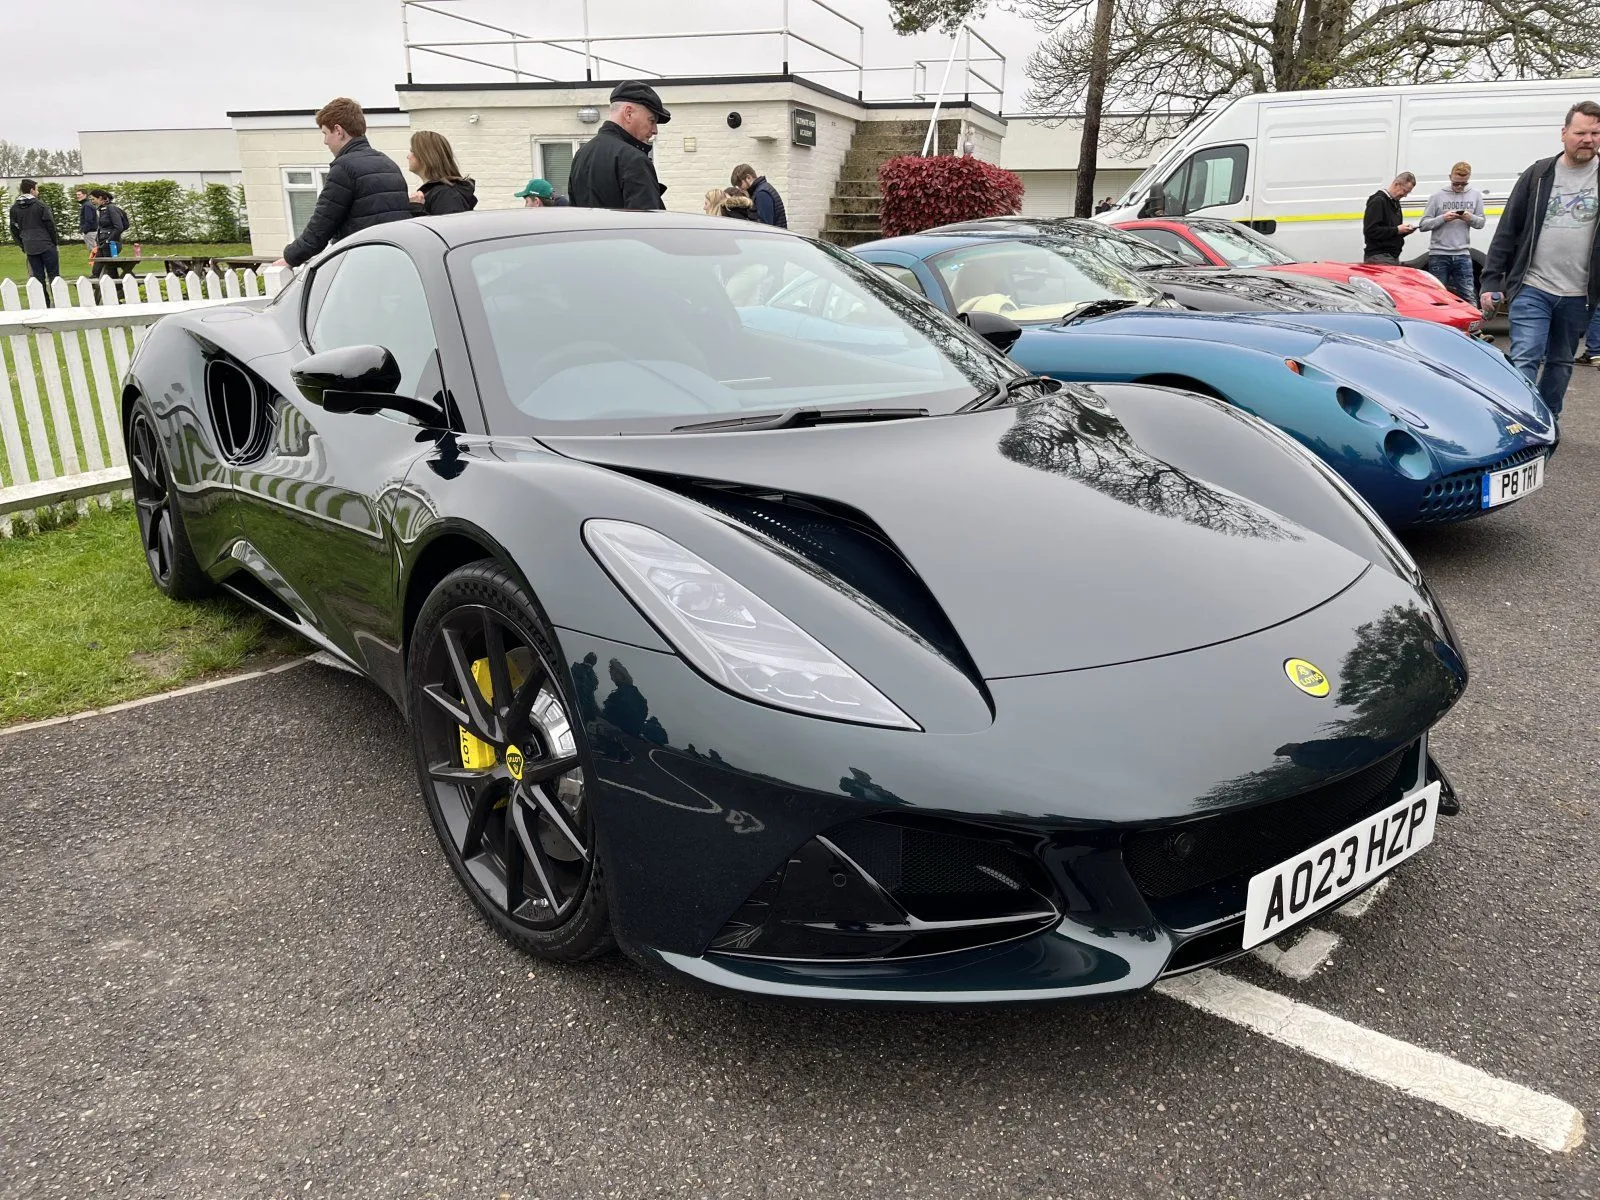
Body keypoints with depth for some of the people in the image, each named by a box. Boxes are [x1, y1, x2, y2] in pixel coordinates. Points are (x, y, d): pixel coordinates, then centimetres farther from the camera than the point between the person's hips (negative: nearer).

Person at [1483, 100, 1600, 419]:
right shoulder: (1537, 175, 2)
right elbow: (1507, 232, 3)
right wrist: (1491, 282, -4)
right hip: (1532, 288, -2)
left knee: (1560, 365, 12)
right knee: (1525, 360, -11)